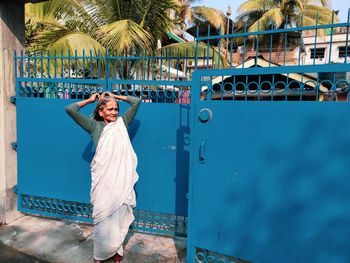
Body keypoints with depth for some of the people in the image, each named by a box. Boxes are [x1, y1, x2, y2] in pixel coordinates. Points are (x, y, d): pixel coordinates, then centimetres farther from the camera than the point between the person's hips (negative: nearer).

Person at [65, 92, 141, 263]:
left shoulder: (122, 123, 12)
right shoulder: (94, 126, 6)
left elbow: (136, 101, 16)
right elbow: (70, 109, 3)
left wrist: (115, 96, 20)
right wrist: (90, 100, 13)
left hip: (122, 178, 2)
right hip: (103, 179, -2)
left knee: (120, 216, 11)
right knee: (104, 217, 4)